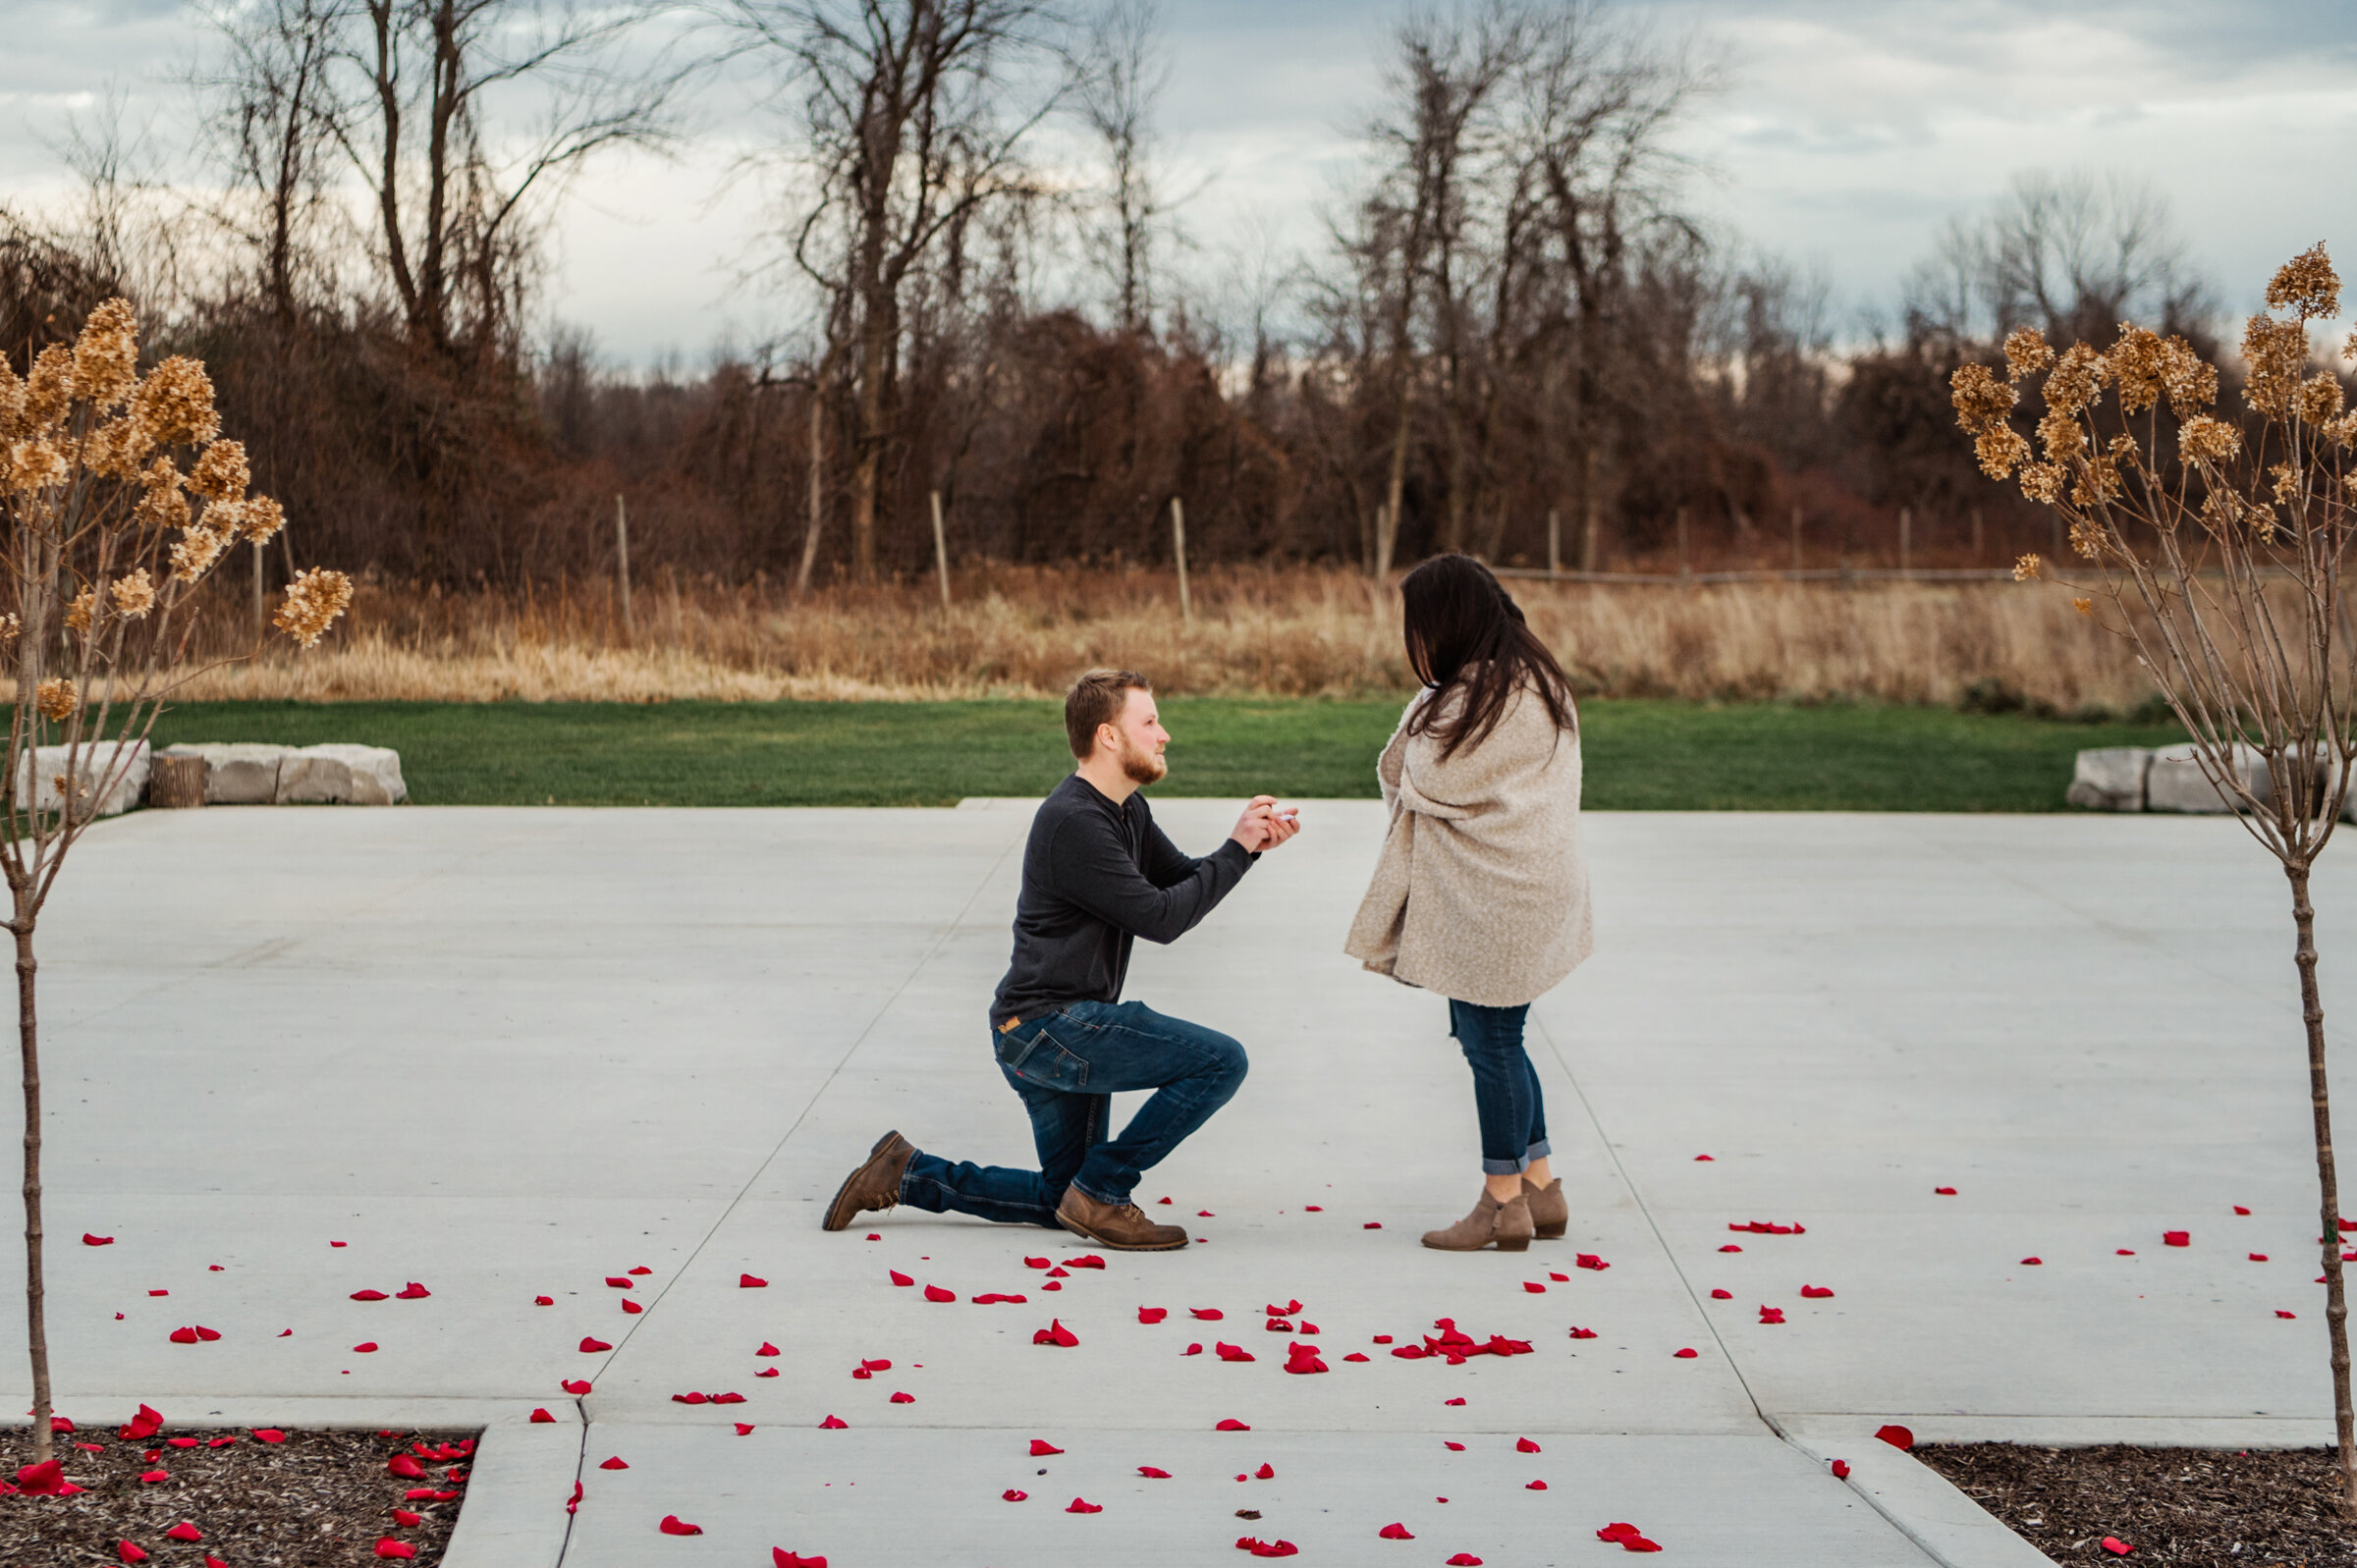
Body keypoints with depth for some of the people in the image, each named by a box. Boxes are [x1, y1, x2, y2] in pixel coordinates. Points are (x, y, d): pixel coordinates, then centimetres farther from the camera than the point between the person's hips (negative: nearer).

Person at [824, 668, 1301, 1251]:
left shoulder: (1126, 810, 11)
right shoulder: (1074, 822, -20)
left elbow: (1185, 882, 16)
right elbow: (1160, 917, -21)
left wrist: (1253, 844, -1)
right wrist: (1236, 850, -14)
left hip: (1068, 1030, 10)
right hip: (1046, 1026, -10)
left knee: (1062, 1200, 18)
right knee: (1221, 1060, -18)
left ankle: (907, 1172, 18)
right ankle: (1100, 1194, -9)